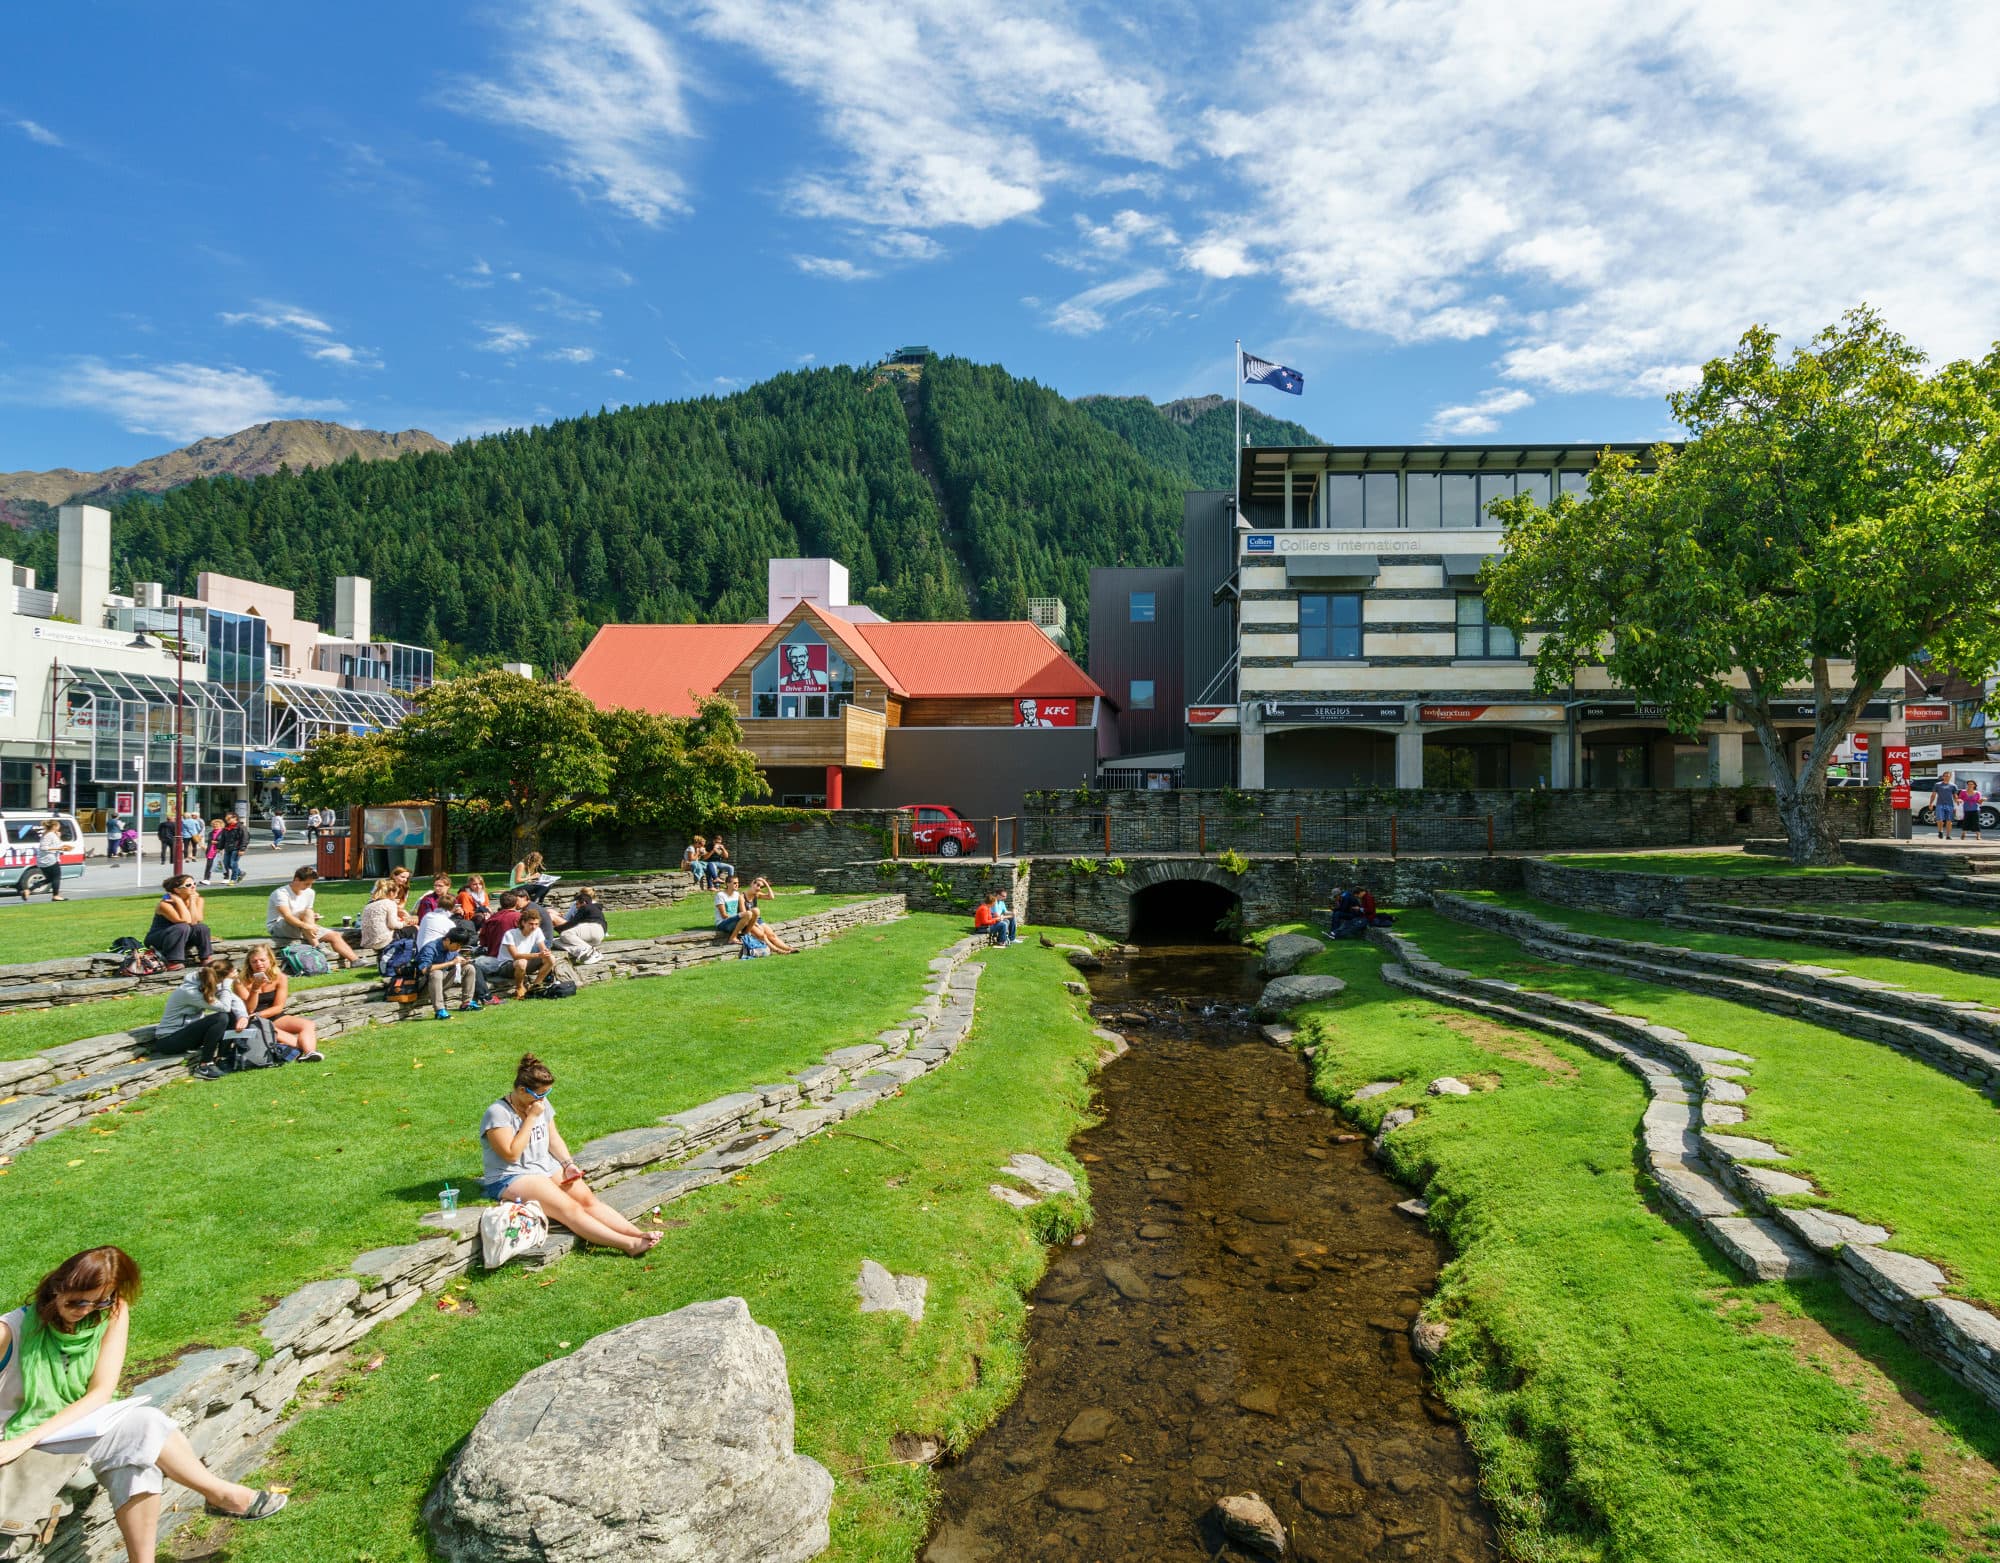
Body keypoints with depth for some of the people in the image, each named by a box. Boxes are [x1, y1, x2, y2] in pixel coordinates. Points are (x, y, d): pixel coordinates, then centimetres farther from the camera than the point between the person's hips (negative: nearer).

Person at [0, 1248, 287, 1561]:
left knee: (135, 1458, -30)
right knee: (145, 1426, -27)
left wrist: (26, 1439, -25)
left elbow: (101, 1393, -13)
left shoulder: (112, 1313, -8)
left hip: (82, 1424, 4)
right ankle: (222, 1495, -9)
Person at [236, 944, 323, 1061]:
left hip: (275, 1017, 4)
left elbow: (278, 1007, -3)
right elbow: (248, 1010, -11)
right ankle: (303, 1046, -45)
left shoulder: (280, 978, -2)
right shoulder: (242, 981, -7)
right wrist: (255, 989, -23)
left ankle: (308, 1052, -50)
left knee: (308, 1025, -21)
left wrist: (257, 1015, -18)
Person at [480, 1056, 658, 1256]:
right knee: (570, 1209, -25)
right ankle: (629, 1244, -36)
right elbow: (511, 1154, -21)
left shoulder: (542, 1103, 8)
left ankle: (637, 1234, -27)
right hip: (511, 1179, -7)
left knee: (587, 1198, -16)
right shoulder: (497, 1114, -14)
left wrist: (568, 1164, -1)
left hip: (547, 1168, 7)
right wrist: (531, 1118, -19)